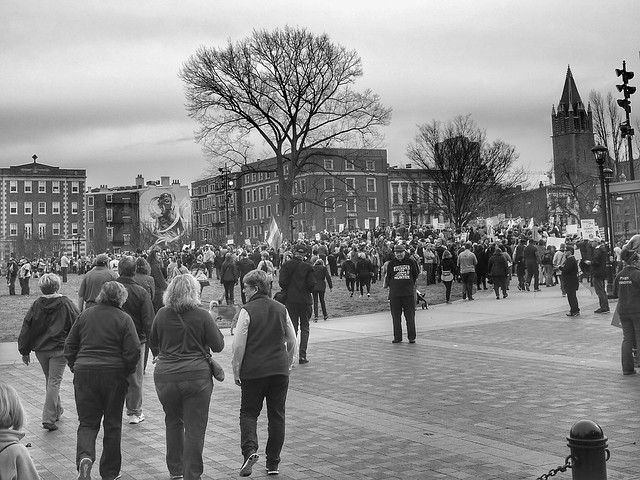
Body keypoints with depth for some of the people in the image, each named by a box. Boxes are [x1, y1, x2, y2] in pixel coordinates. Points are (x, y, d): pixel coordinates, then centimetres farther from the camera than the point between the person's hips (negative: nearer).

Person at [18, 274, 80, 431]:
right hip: (59, 349, -4)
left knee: (49, 381, 20)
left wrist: (25, 351, 10)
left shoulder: (36, 305, -2)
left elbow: (26, 329, 2)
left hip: (40, 350, 4)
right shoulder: (66, 304, -9)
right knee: (54, 382, -1)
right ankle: (49, 418, -8)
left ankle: (57, 410, 34)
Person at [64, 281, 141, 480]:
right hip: (113, 374, -2)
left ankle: (84, 457, -18)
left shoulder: (85, 315, 6)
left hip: (84, 373, 2)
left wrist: (75, 367, 19)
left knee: (87, 422, 10)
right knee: (112, 424, 11)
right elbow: (133, 351, -10)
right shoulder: (123, 318, -4)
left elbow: (70, 346, 8)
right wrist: (127, 371, 6)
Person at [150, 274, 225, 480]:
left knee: (173, 422, 21)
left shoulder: (162, 314, 0)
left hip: (165, 376, 3)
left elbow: (153, 344, 14)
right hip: (197, 376, -3)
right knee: (195, 428, 5)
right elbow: (218, 345, -3)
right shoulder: (201, 316, -8)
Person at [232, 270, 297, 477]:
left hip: (254, 370, -4)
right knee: (277, 415, 11)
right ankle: (273, 463, 15)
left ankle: (249, 450, -13)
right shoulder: (281, 309, 6)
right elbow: (292, 341, 10)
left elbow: (239, 345, -10)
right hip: (280, 370, 4)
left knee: (248, 412, 10)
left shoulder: (247, 311, -9)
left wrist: (236, 371, 0)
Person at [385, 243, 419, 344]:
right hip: (394, 294, 1)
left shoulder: (410, 262, 3)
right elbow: (388, 277, 11)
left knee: (410, 316, 0)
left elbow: (415, 275, 11)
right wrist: (391, 286, 4)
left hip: (408, 293, -1)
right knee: (396, 316, 4)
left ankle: (412, 337, 7)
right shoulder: (391, 263, 5)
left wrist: (411, 285, 8)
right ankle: (397, 337, 12)